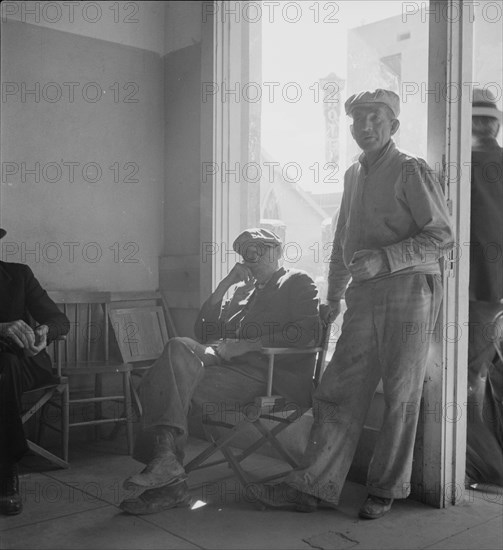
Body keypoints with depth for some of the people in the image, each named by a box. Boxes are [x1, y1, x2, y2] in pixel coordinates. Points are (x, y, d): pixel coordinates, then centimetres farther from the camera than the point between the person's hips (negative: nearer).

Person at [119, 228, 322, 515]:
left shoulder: (298, 282, 12)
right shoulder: (240, 289, 31)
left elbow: (309, 333, -7)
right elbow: (203, 331, 21)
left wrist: (246, 345, -13)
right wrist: (225, 284, 13)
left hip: (265, 372, -6)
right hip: (224, 360, 6)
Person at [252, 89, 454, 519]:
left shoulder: (411, 171, -3)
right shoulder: (354, 174, 18)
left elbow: (442, 237, -9)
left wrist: (383, 258, -19)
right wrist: (334, 295, 23)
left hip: (409, 290, -6)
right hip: (364, 297, 6)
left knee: (401, 395, 3)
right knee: (339, 390, 4)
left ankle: (387, 488, 19)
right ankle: (313, 487, 10)